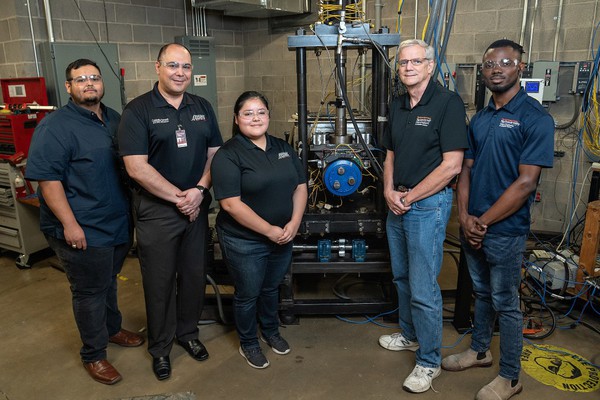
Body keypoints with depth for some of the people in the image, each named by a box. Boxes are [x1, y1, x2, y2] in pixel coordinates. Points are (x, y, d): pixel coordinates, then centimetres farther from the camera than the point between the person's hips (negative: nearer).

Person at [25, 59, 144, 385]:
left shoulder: (115, 119, 9)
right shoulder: (55, 127, -13)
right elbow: (47, 179, -18)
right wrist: (70, 224, -22)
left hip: (119, 223, 7)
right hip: (83, 230, -6)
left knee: (108, 282, 24)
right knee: (89, 291, 7)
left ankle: (111, 328, 44)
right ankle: (93, 355, 24)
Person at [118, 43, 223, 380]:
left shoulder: (203, 108, 8)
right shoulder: (138, 110, -8)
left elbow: (215, 154, 7)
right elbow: (137, 167, -14)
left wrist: (199, 191, -9)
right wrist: (178, 197, -14)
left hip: (197, 207, 4)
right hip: (156, 210, -4)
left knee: (195, 275, 14)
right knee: (160, 280, 8)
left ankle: (188, 332, 37)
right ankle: (160, 347, 28)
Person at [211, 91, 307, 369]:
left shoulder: (283, 148, 5)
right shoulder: (228, 155, -15)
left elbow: (300, 187, 6)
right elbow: (231, 203, -21)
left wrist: (293, 224, -8)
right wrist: (269, 231, -20)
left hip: (282, 238, 6)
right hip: (244, 242, -5)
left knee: (271, 288, 23)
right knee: (248, 294, 12)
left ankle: (270, 331, 47)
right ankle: (248, 343, 35)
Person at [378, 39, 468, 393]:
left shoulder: (448, 103, -13)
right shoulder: (398, 106, 10)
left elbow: (451, 165, -18)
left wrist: (409, 198, -14)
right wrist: (389, 191, -1)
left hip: (429, 204, -7)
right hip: (397, 202, 8)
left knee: (424, 288, -2)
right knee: (402, 277, 19)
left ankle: (429, 361, 16)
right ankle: (410, 335, 40)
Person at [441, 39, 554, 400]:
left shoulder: (536, 118, -13)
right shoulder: (479, 119, 8)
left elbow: (526, 182, -18)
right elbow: (466, 170, 8)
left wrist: (483, 222, -16)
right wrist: (465, 217, -6)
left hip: (505, 231, -6)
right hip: (472, 227, 6)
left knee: (506, 303, 6)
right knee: (482, 293, 21)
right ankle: (480, 350, 40)